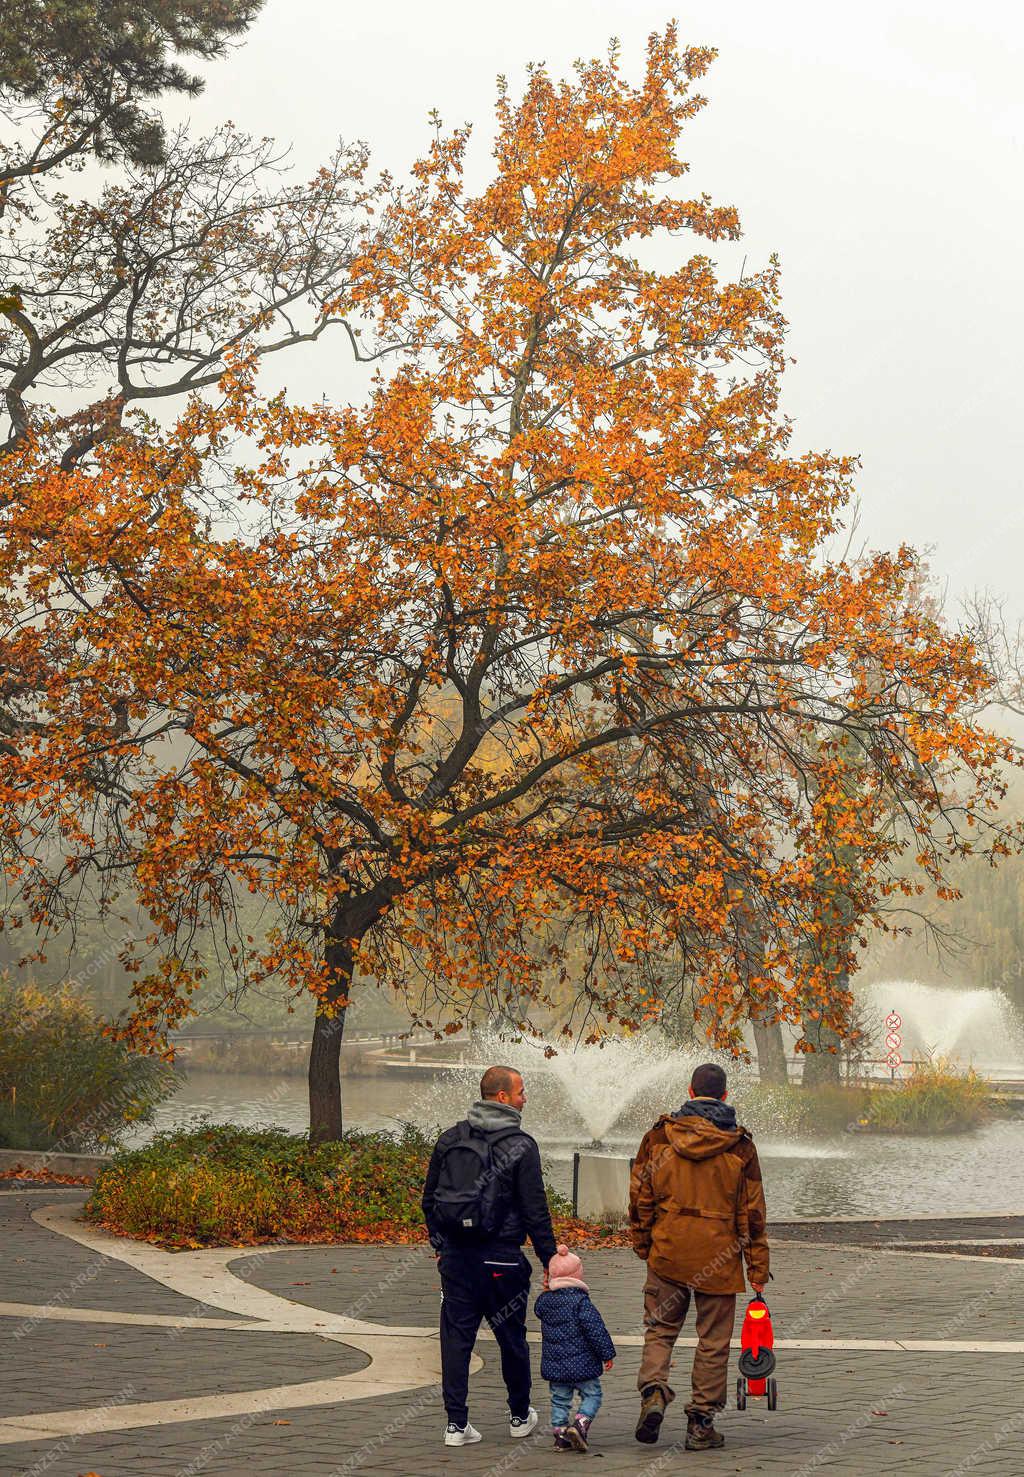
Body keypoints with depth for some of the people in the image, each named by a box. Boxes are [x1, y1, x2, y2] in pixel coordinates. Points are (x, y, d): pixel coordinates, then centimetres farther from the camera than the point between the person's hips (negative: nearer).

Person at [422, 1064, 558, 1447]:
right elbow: (535, 1210, -9)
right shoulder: (521, 1146, -8)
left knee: (456, 1336, 5)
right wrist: (549, 1258, -2)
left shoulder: (449, 1139, 6)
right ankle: (520, 1416, 26)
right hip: (500, 1258, -3)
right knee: (511, 1337, 12)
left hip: (456, 1256, 4)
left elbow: (429, 1199, 12)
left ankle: (456, 1423, 2)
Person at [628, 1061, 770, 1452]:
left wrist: (642, 1244, 18)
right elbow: (752, 1212, -1)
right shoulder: (740, 1146, -4)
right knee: (713, 1340, 8)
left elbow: (640, 1197, 5)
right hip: (718, 1257, -1)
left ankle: (653, 1392, -7)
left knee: (660, 1327, 15)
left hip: (667, 1251, 1)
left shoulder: (658, 1136, 0)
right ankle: (701, 1422, 10)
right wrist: (758, 1267, 4)